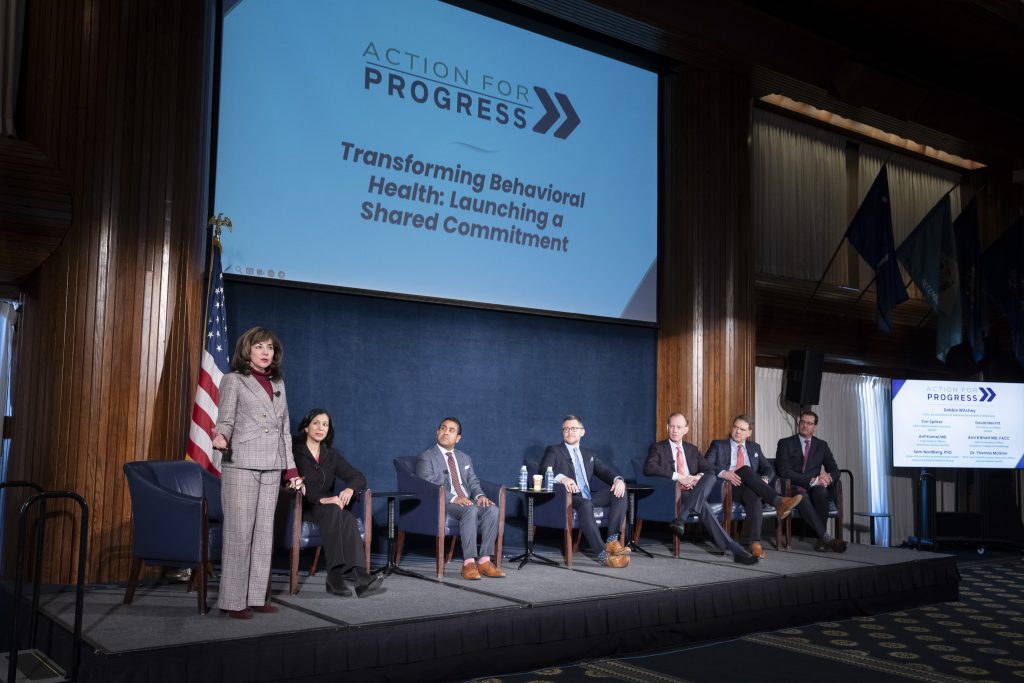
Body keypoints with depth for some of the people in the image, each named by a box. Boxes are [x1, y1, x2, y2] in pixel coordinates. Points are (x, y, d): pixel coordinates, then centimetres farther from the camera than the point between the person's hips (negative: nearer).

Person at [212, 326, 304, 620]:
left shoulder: (278, 383, 17)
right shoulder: (234, 380, 1)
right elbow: (225, 420, -6)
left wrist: (291, 467, 15)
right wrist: (220, 437, -30)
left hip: (271, 468, 6)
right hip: (241, 466, -6)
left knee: (264, 533, 7)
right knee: (239, 533, -5)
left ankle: (256, 596, 13)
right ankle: (232, 601, 2)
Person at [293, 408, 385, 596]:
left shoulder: (331, 455, 16)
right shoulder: (294, 452, -1)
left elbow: (358, 477, 8)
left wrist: (350, 489, -17)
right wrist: (321, 499, -27)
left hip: (327, 509, 5)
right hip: (301, 510, -4)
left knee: (347, 518, -30)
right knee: (334, 511, -35)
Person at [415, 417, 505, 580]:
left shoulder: (465, 459, 23)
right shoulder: (426, 458, 2)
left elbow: (473, 482, 17)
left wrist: (479, 495, -8)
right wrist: (454, 498, -24)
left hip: (468, 500, 6)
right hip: (442, 503, -6)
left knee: (492, 509, -25)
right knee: (471, 510, -36)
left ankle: (484, 560, -24)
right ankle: (469, 563, -34)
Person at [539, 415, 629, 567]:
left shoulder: (589, 454, 27)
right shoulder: (553, 451, 11)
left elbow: (605, 471, 15)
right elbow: (544, 470, -9)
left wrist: (618, 479, -9)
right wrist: (562, 478, -30)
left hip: (589, 498, 6)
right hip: (569, 499, -6)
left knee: (620, 491, -15)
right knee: (586, 504, -37)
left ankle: (612, 540, -25)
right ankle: (602, 553, -39)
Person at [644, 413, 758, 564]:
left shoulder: (692, 449, 25)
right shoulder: (658, 448, 9)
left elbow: (709, 469, 16)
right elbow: (648, 468, -11)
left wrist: (699, 477, -9)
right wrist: (678, 476, -17)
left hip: (694, 492, 4)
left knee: (711, 477, -30)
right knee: (703, 505, -33)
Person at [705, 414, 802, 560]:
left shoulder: (754, 448, 28)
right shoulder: (718, 445, 18)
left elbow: (769, 469, 19)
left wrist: (764, 479, -6)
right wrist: (723, 473, -18)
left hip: (749, 487, 2)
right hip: (728, 487, -2)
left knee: (753, 497, -37)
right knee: (746, 469, -34)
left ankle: (753, 542, -50)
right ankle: (778, 501, -45)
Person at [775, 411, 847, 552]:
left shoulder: (822, 445, 18)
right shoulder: (785, 443, 6)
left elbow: (835, 470, 12)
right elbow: (784, 471, -7)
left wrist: (827, 478, -14)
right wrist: (811, 480, -18)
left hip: (815, 488, 3)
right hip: (793, 488, -3)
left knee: (821, 491, -34)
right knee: (802, 497, -38)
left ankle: (821, 538, -30)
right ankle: (827, 537, -42)